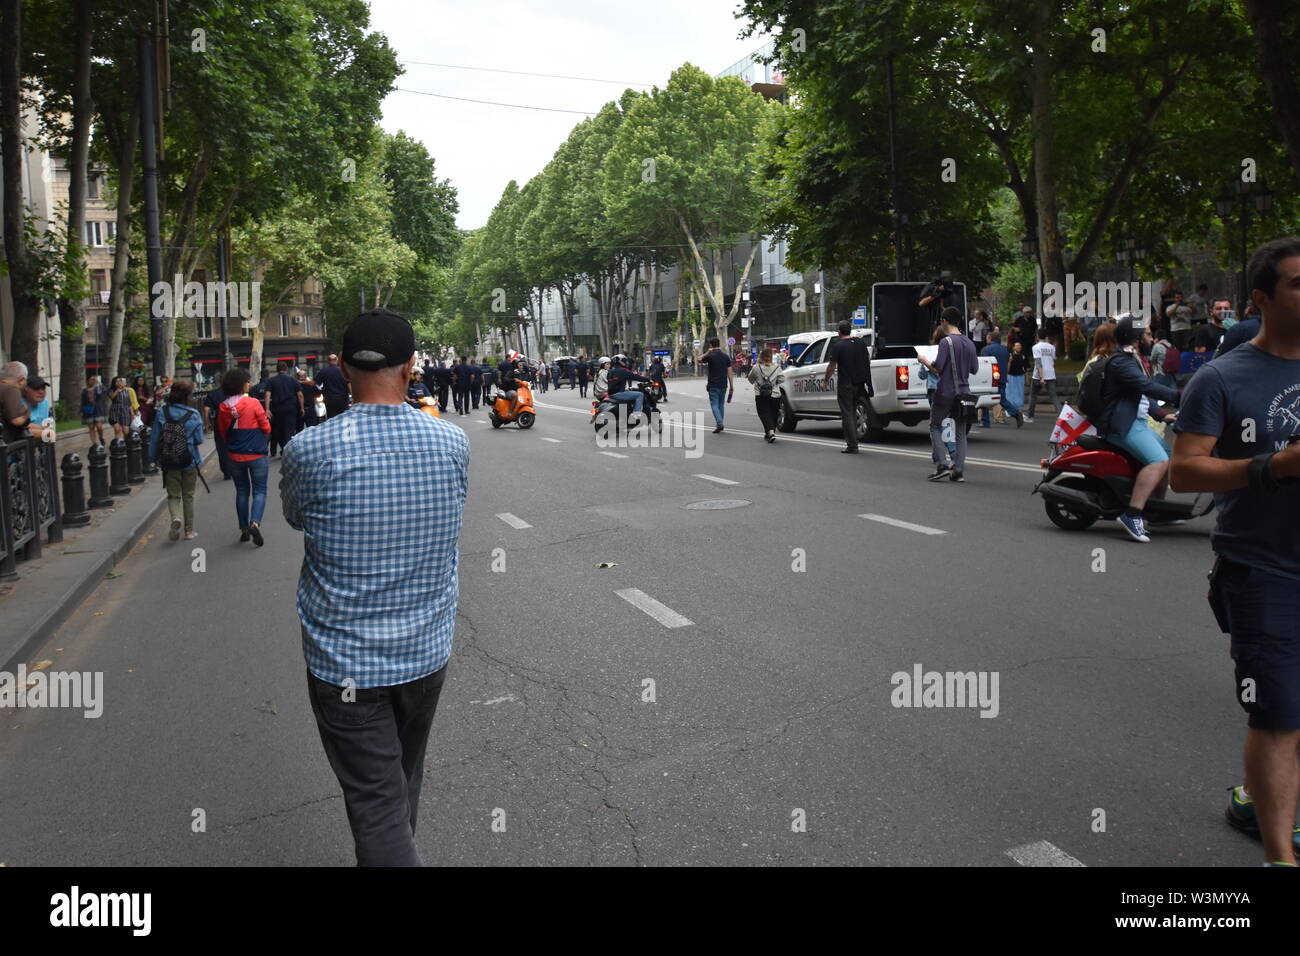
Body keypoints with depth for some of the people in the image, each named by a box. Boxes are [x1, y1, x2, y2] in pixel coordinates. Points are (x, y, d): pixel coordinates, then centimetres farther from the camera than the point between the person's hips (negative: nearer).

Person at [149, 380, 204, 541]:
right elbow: (199, 440, -6)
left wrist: (154, 457, 11)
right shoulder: (193, 414, -10)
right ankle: (189, 530, 18)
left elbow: (154, 438, 0)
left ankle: (176, 518, -19)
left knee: (173, 495, 10)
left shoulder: (161, 413, -5)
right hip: (190, 462, -1)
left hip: (169, 463, 1)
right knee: (188, 496, 13)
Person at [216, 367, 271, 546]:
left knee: (241, 491, 16)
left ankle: (244, 529, 19)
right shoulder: (253, 403, -15)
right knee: (259, 491, 3)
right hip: (256, 455, -4)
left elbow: (222, 433, 9)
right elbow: (266, 429, -8)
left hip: (234, 456, 4)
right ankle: (255, 523, -19)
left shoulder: (223, 408, -2)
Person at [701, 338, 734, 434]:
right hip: (723, 385, 5)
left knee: (714, 404, -2)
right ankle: (720, 424, 18)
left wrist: (708, 352, 8)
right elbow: (729, 373, 2)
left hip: (713, 385, -4)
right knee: (721, 404, 14)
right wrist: (731, 386, 6)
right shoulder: (725, 356, 4)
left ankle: (719, 423, -18)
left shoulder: (710, 356, -9)